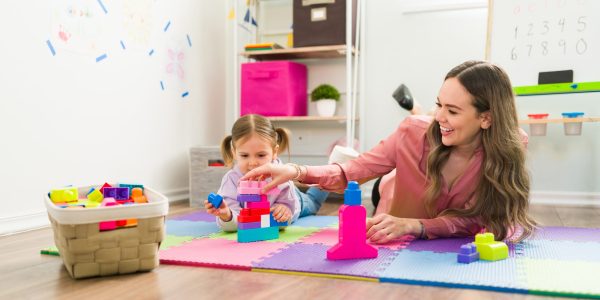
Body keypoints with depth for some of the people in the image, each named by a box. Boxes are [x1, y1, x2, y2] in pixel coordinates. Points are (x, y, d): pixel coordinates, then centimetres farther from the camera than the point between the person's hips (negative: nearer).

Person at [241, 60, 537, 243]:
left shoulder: (507, 155, -21)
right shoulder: (414, 132, -22)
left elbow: (475, 220, -24)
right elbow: (354, 170, -15)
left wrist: (413, 225, -42)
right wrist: (296, 171, -32)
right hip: (393, 245, 1)